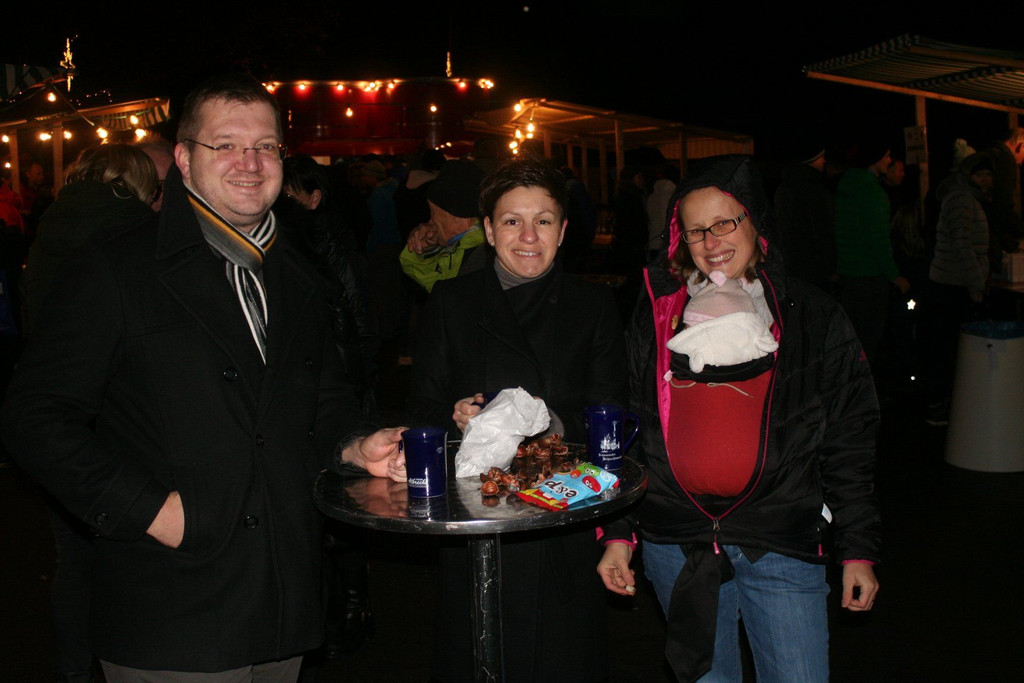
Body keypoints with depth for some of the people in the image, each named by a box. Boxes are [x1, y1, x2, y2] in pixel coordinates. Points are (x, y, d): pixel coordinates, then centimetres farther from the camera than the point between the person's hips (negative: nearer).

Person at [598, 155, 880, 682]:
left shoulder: (813, 318, 2)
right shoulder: (655, 317, 6)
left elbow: (848, 442, 4)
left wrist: (859, 549, 2)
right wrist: (616, 532, 5)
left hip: (780, 544, -1)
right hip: (674, 544, 2)